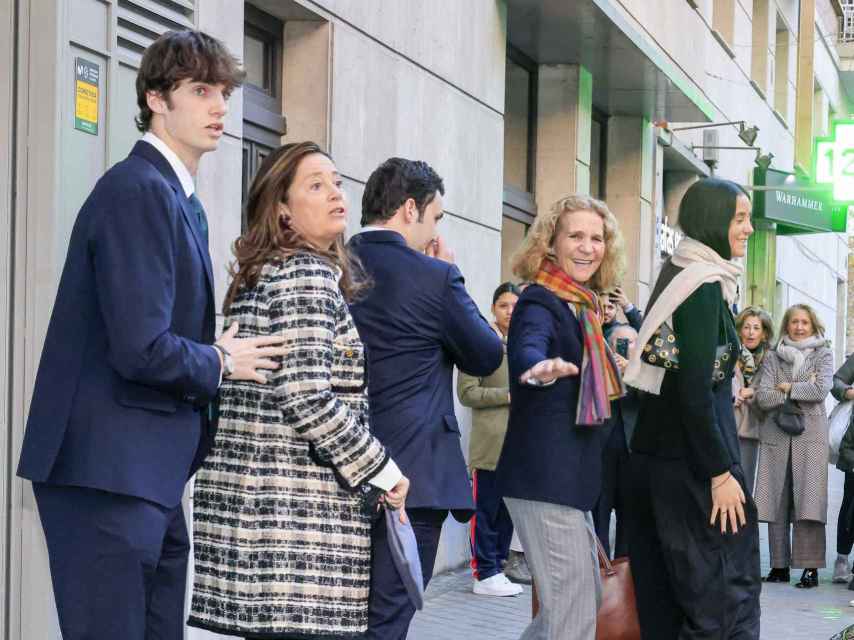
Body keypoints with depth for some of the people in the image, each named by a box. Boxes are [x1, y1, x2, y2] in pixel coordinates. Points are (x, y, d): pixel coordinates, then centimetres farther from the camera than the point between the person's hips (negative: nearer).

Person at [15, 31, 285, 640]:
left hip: (150, 471, 10)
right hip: (108, 470, -10)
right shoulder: (138, 189, -15)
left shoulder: (182, 201, 17)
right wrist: (221, 362, -6)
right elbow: (141, 349, -22)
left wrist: (217, 351, 3)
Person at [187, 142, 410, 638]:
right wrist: (384, 472, -10)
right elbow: (308, 402, -20)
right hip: (299, 509, -9)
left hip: (248, 498, 9)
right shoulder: (309, 275, -10)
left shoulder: (258, 276, 18)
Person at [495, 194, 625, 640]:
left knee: (582, 597, 19)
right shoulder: (540, 303, -13)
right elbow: (526, 349, -38)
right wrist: (540, 368, -59)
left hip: (568, 476, 10)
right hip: (545, 478, -10)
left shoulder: (583, 305, 13)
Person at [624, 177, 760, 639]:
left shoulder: (677, 277, 12)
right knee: (726, 594, -5)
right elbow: (695, 389, -20)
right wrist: (720, 473, -17)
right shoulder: (705, 287, -14)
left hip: (654, 453, 9)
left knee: (664, 593, 11)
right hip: (691, 460, -9)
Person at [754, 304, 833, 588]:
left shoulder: (822, 354, 10)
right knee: (777, 501, 0)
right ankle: (780, 565, 7)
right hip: (776, 436, 2)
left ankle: (810, 567, -8)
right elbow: (763, 397, -1)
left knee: (808, 502, -9)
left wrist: (787, 388, -2)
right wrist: (802, 391, -5)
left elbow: (821, 389, -7)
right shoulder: (772, 358, 12)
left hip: (810, 435, -2)